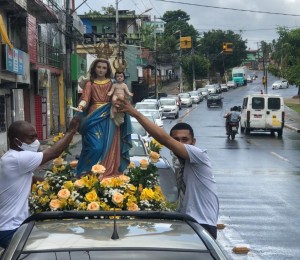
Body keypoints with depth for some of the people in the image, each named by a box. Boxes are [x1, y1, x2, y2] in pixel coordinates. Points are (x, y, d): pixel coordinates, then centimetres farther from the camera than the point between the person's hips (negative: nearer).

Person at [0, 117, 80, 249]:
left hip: (13, 224, 10)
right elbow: (53, 153, -21)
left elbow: (32, 179, 15)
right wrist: (71, 130, -11)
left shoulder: (14, 158, 10)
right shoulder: (17, 159, -23)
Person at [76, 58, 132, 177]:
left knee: (109, 147, 0)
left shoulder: (112, 83, 11)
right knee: (95, 147, -13)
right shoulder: (90, 83, 6)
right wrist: (81, 104, -29)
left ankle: (109, 172, 9)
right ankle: (91, 174, -3)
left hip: (108, 119, 2)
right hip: (94, 118, -2)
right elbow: (85, 98, -8)